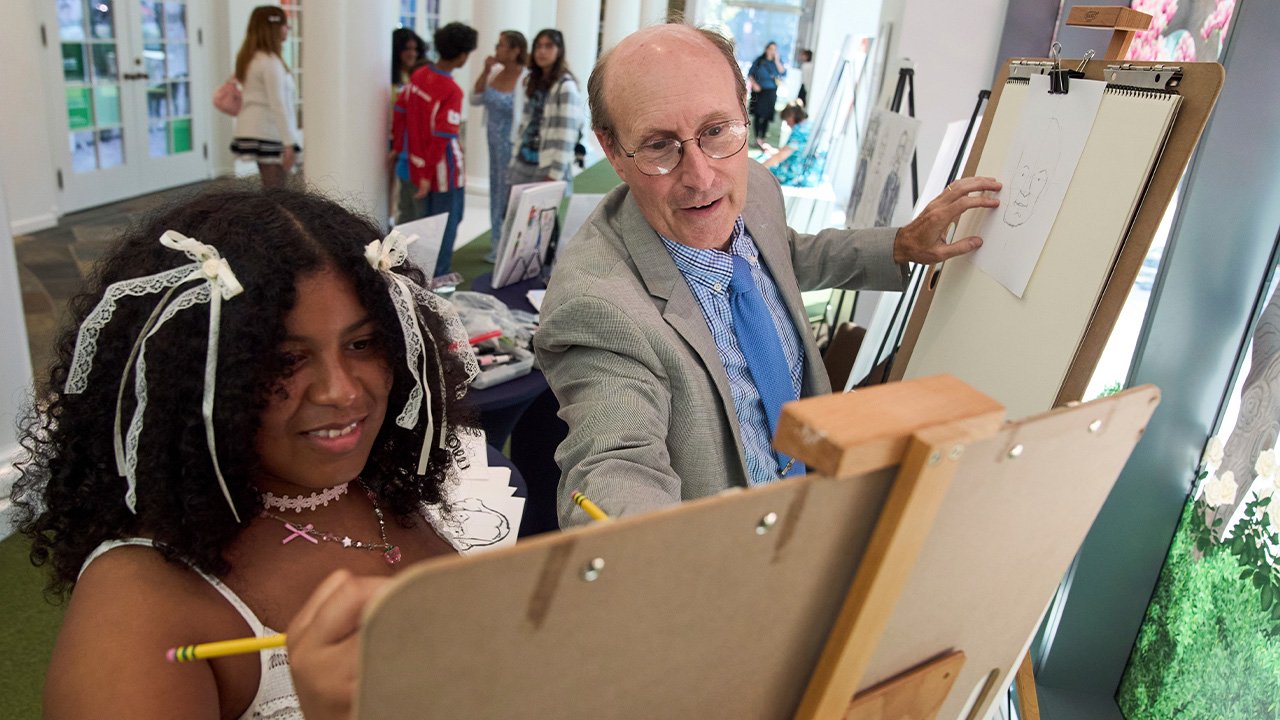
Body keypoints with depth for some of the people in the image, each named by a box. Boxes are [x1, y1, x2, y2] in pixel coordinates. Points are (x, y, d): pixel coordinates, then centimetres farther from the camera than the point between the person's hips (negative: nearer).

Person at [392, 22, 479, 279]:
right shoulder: (451, 91, -21)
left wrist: (398, 147, 20)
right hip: (442, 171, -8)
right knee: (446, 228, 8)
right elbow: (442, 137, -23)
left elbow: (400, 111, 8)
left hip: (418, 163, 8)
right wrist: (428, 174, -18)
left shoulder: (418, 75, 1)